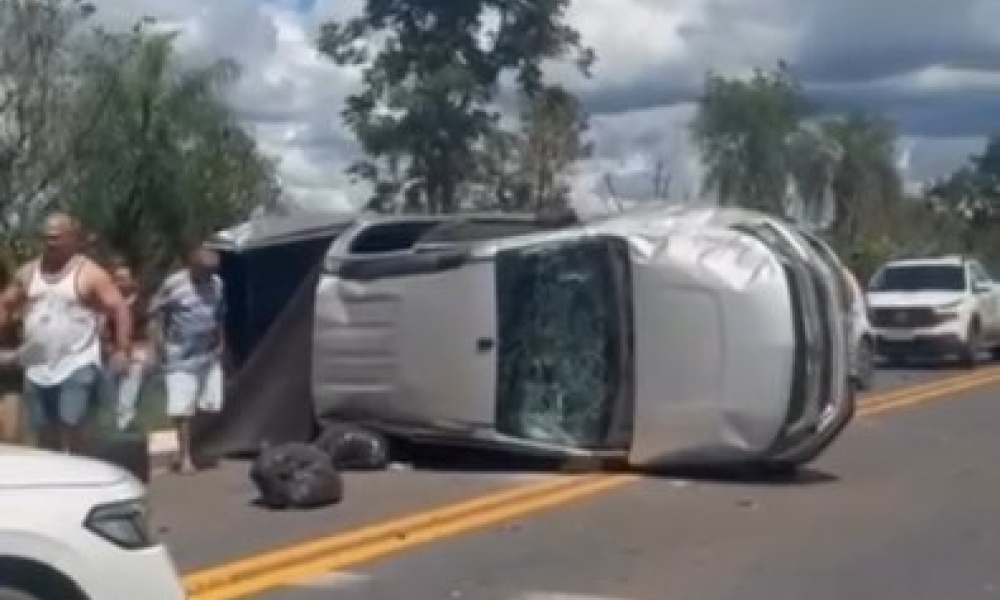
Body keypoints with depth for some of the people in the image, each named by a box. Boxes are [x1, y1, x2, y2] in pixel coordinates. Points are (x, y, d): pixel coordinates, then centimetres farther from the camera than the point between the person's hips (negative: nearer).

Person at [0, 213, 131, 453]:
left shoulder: (90, 274, -6)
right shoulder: (27, 273, 11)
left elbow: (119, 310, -9)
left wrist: (121, 349, -20)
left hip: (78, 367, -6)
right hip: (37, 370, 6)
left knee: (72, 433, -15)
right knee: (46, 439, 13)